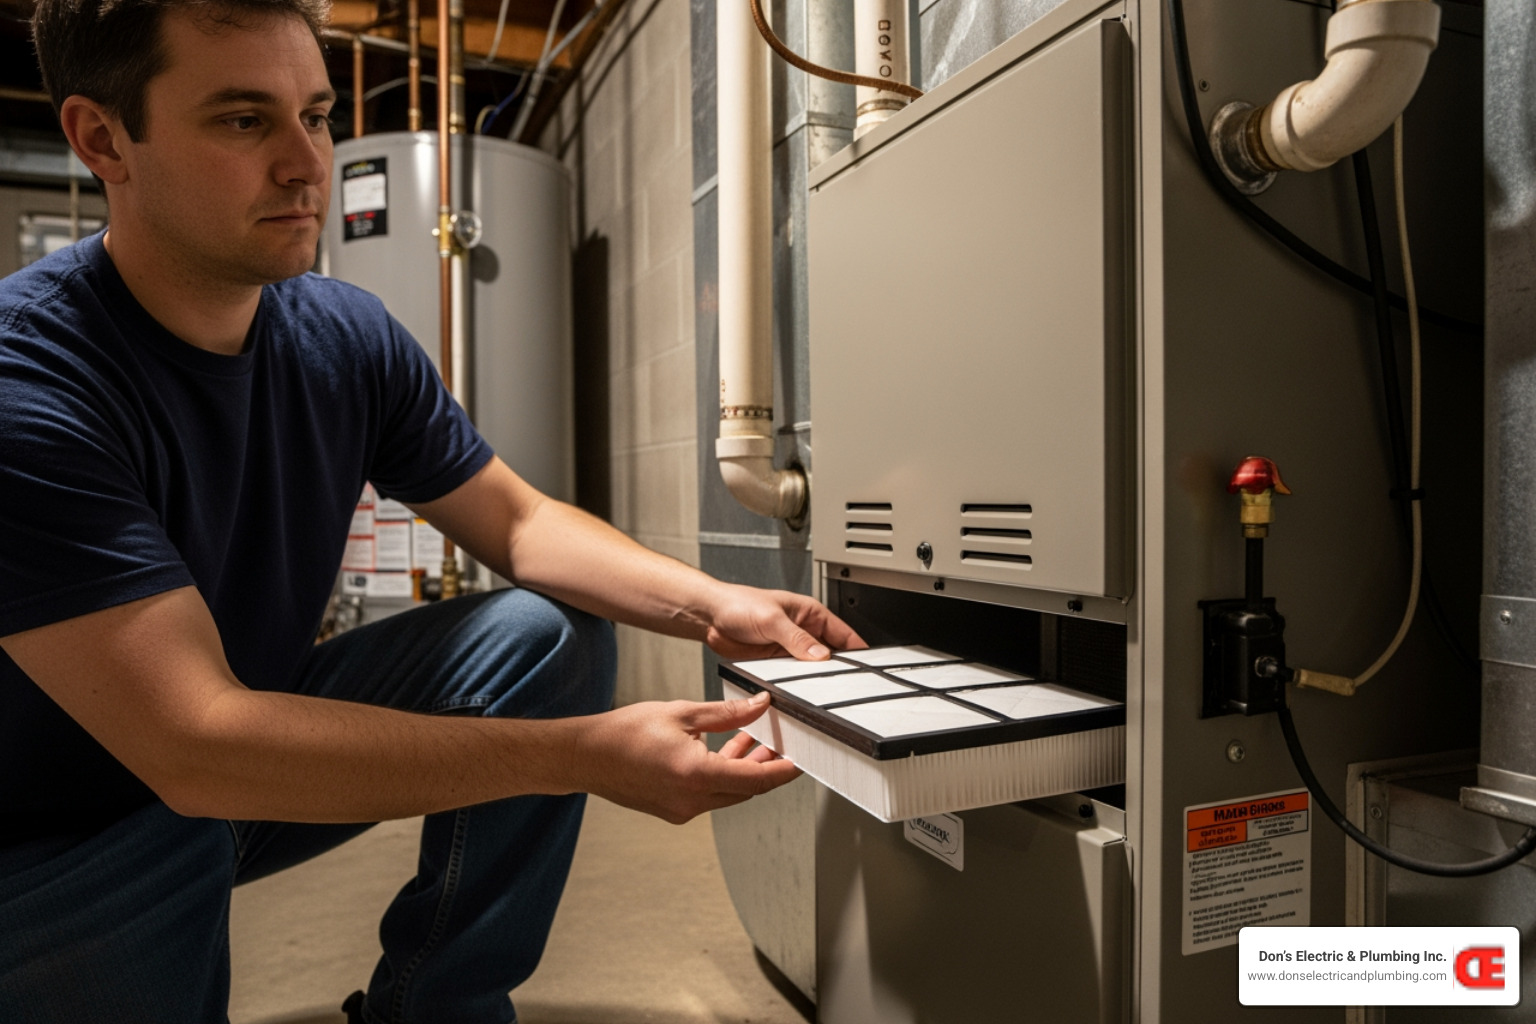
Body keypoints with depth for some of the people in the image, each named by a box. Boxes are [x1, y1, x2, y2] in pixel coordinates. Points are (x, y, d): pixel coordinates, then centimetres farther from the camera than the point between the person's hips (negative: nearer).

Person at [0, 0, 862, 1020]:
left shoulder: (349, 335, -8)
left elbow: (520, 519, -4)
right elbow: (195, 748, -34)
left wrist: (710, 604, -22)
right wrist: (585, 755, -40)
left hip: (261, 736, 5)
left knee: (551, 636, -11)